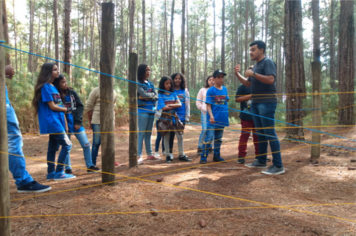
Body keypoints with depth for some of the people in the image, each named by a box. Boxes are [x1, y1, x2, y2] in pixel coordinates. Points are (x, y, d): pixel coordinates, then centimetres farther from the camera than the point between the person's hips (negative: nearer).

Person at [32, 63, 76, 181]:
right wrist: (67, 109, -1)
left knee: (53, 147, 11)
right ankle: (59, 172, -3)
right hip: (52, 122, -9)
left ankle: (51, 173, 18)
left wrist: (64, 122, 12)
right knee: (67, 144, -9)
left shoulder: (53, 86, 16)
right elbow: (52, 106, -13)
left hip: (56, 122, 9)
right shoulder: (45, 87, -11)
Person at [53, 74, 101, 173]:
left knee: (86, 144, 3)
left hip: (76, 123, 3)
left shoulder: (72, 92, 2)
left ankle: (90, 166, 16)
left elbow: (80, 106, 2)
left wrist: (78, 121, -6)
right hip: (65, 125, -3)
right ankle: (68, 169, 20)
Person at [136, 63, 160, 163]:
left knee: (149, 133, 11)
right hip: (142, 110, -6)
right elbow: (143, 94, -18)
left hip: (151, 110, 7)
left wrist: (148, 97, -9)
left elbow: (156, 96, 9)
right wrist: (152, 94, 0)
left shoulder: (150, 83, 16)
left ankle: (150, 154, 18)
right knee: (141, 133, -7)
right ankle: (139, 156, -5)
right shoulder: (138, 83, -4)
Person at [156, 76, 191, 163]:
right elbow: (164, 107, -12)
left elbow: (179, 104, 1)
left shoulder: (173, 94, 11)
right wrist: (175, 105, -2)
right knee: (166, 136, 3)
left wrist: (170, 105, -12)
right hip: (165, 117, -4)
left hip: (174, 116, 4)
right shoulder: (160, 95, -3)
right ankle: (168, 156, 15)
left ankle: (181, 155, 12)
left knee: (180, 135, 2)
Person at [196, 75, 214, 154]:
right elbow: (198, 102, 9)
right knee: (204, 130, -9)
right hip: (205, 113, -1)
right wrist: (202, 108, -3)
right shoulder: (203, 90, 7)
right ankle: (199, 148, 0)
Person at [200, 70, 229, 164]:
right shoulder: (210, 90, -7)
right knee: (209, 138, -8)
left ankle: (216, 156, 26)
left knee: (218, 139, 15)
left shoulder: (225, 89, 9)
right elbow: (208, 105, -10)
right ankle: (203, 157, 0)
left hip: (222, 119, 6)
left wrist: (226, 114, 9)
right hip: (213, 120, -5)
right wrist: (211, 116, -23)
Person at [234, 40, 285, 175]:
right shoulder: (256, 65, 20)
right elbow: (248, 84, 22)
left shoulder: (267, 62, -7)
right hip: (256, 103, 9)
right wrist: (237, 74, 10)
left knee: (270, 133, -10)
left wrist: (253, 74, -22)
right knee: (261, 132, 12)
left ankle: (278, 166, -7)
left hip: (266, 103, -9)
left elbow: (270, 79, -23)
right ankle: (261, 161, 20)